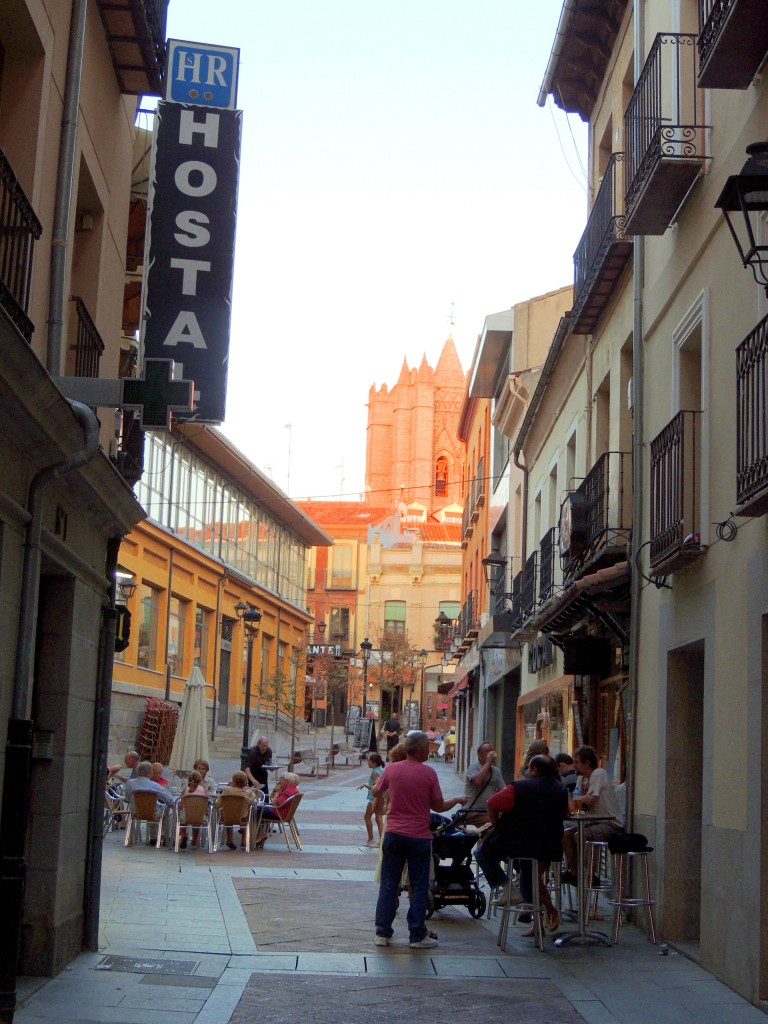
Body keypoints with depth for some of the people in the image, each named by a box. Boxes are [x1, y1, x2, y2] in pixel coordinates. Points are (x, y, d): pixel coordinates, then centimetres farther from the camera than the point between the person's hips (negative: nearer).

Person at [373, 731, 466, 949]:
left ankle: (382, 933, 9)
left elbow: (376, 792, 15)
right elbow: (439, 806, -2)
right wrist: (457, 800, 17)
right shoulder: (428, 772, -9)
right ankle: (417, 935, 7)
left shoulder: (391, 769, -1)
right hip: (419, 836, -2)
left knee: (388, 884, 9)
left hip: (394, 834, 3)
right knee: (419, 887, 6)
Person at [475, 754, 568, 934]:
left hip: (517, 843, -6)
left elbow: (492, 803, -14)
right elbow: (565, 813, 17)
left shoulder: (519, 787, -13)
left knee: (483, 854, 14)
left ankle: (509, 889, 3)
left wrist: (497, 826, 1)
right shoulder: (560, 790, 3)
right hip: (549, 848, 6)